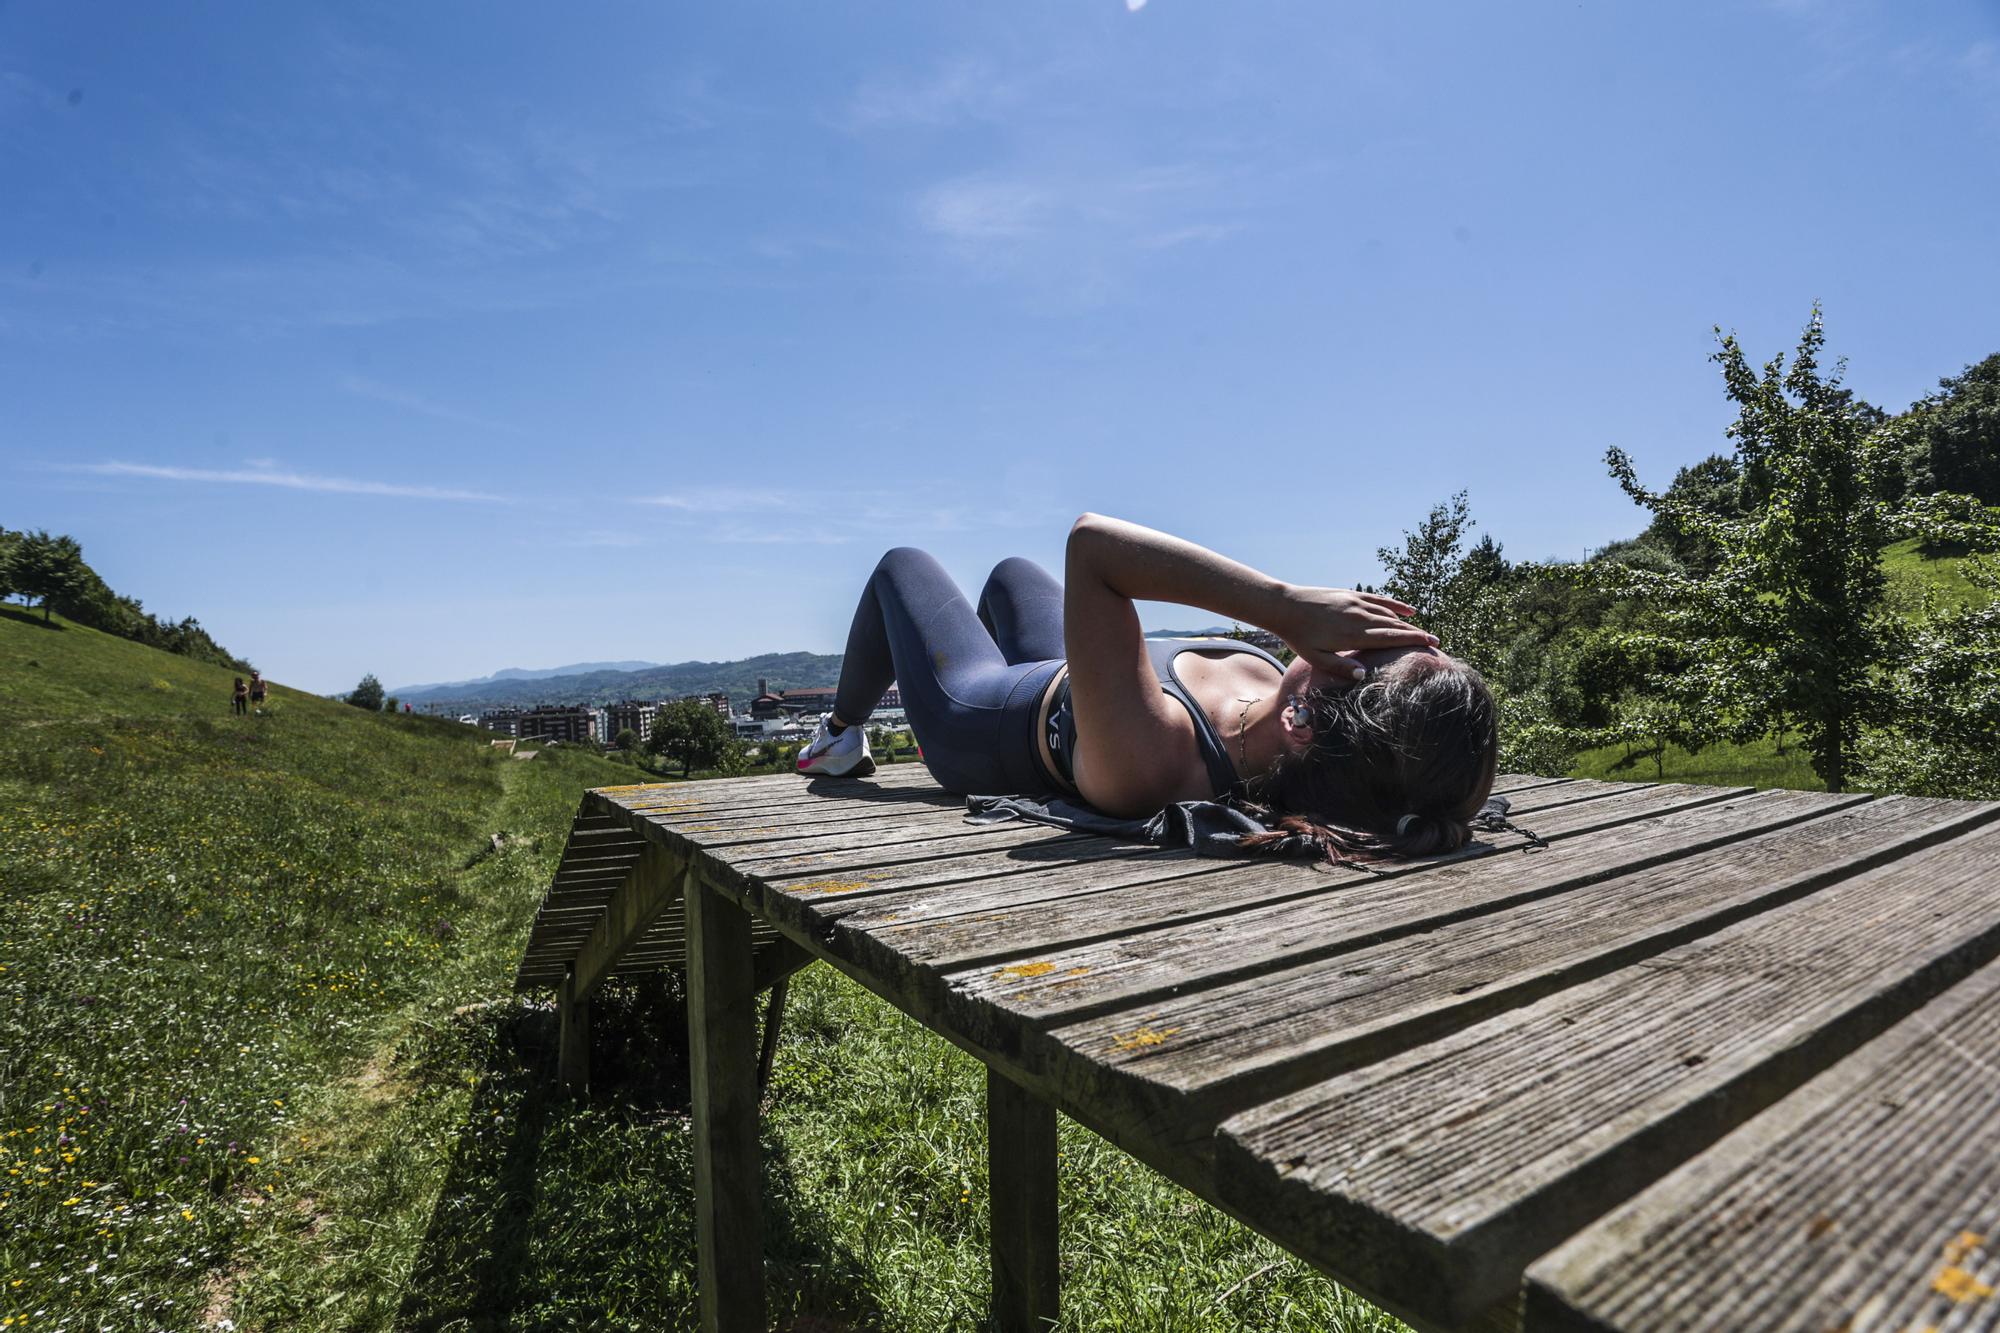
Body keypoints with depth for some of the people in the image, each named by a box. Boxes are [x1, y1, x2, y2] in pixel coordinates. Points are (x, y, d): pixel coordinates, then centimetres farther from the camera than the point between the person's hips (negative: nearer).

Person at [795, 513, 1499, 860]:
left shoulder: (1147, 757, -52)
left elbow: (1091, 540, -54)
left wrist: (1284, 605, -57)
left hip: (979, 722, -5)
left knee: (903, 563, 21)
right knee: (1011, 571, 33)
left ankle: (842, 736, 48)